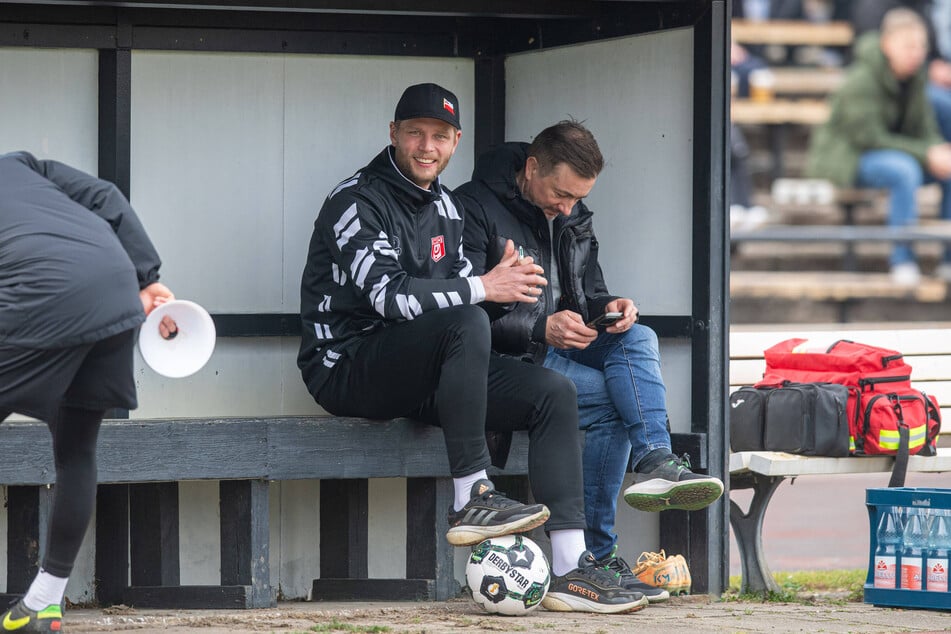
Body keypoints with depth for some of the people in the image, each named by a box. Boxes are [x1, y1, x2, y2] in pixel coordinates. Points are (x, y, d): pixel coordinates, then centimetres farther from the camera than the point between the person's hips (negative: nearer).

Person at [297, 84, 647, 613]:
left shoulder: (445, 207, 17)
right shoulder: (357, 202, -10)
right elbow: (389, 295, -23)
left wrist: (506, 280, -9)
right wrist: (481, 288, -21)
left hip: (426, 369, 8)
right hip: (349, 367, -8)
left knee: (553, 393, -7)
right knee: (465, 322, -35)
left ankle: (571, 570, -14)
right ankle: (472, 499, -31)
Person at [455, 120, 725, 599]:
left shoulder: (575, 218, 15)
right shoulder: (475, 208, -10)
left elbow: (586, 293, 21)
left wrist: (607, 308, -5)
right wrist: (541, 330, -27)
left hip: (557, 349, 7)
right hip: (502, 361, -7)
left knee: (637, 339, -19)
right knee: (609, 397, -24)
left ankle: (655, 462, -31)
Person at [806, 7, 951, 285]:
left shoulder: (914, 78, 1)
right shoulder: (861, 81, -22)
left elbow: (926, 130, 4)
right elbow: (870, 137, -26)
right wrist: (926, 155, -29)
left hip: (893, 153, 8)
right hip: (843, 156, -8)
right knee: (905, 170, -36)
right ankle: (902, 261, -31)